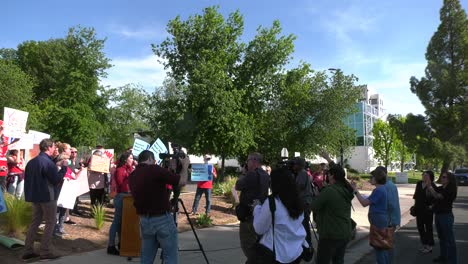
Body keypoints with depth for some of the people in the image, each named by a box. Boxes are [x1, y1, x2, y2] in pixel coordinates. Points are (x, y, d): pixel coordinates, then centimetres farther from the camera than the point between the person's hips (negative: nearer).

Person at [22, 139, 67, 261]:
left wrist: (29, 193, 23)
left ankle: (28, 251, 15)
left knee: (35, 222, 14)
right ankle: (45, 251, 2)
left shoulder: (31, 162, 10)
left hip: (35, 196, 8)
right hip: (47, 196, -8)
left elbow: (27, 179, 16)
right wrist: (64, 168, -6)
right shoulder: (48, 162, -18)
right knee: (50, 223, 1)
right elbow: (57, 180, -17)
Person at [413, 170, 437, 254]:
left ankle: (429, 246, 17)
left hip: (427, 210, -6)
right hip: (419, 209, 6)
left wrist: (431, 206, -19)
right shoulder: (419, 184, 4)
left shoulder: (433, 186, -13)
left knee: (428, 228, 5)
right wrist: (415, 205, 13)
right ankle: (424, 244, 27)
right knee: (420, 227, 13)